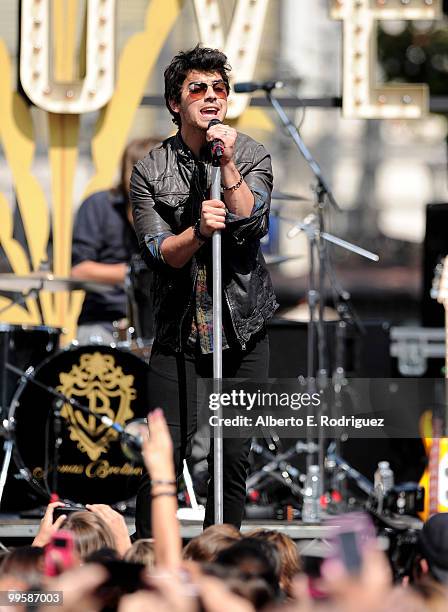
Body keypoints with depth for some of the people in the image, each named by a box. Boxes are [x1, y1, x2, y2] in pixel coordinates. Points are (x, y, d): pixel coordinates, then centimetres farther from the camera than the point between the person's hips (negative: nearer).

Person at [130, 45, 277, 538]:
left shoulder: (252, 156, 2)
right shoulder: (150, 171, 0)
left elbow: (252, 224, -13)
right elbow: (158, 252, -9)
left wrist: (228, 166, -22)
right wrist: (198, 232, -28)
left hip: (243, 328, 1)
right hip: (179, 327, -1)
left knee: (234, 458, 2)